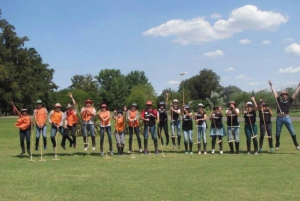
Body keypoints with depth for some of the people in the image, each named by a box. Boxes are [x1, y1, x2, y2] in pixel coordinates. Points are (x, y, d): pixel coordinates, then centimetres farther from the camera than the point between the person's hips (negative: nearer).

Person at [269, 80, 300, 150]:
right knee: (278, 133, 10)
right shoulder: (279, 100, 7)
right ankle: (277, 145, 22)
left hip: (287, 118, -1)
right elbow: (274, 92, 10)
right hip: (279, 118, 1)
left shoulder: (289, 100, 5)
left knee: (292, 132, 2)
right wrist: (271, 85, 11)